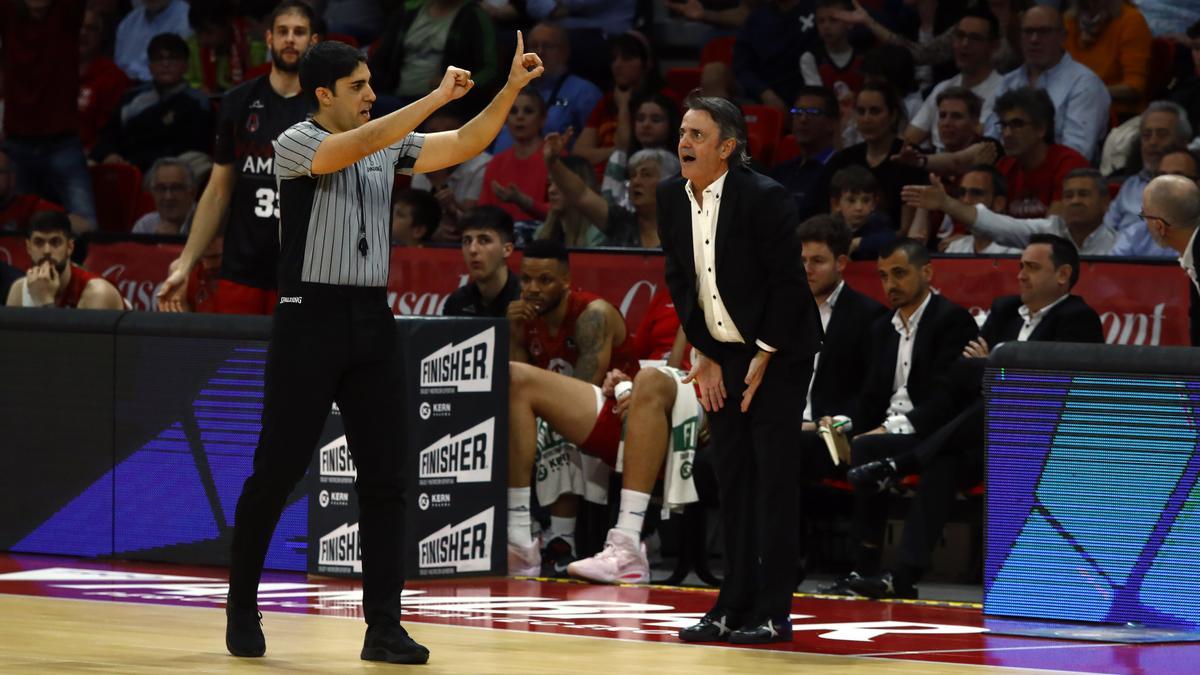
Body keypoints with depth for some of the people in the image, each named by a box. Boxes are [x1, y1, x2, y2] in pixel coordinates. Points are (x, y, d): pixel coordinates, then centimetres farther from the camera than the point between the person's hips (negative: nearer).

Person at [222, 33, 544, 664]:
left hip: (372, 322, 5)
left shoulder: (388, 146, 13)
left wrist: (510, 89, -6)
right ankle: (242, 608, 16)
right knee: (275, 473, -1)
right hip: (310, 320, -5)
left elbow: (463, 145, 7)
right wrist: (437, 96, -25)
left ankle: (383, 627, 0)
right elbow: (358, 144, -24)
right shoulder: (296, 144, -6)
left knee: (384, 480, -1)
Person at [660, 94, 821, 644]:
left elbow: (788, 282, -16)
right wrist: (703, 356, 2)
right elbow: (678, 279, 7)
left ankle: (772, 613, -4)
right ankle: (734, 605, 12)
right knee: (732, 480, 7)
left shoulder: (765, 198, -19)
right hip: (720, 352, 6)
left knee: (773, 479, -6)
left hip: (777, 352, -6)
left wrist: (763, 357, -15)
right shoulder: (671, 196, -1)